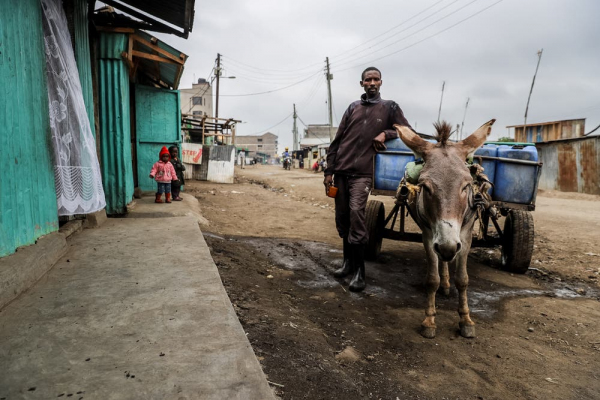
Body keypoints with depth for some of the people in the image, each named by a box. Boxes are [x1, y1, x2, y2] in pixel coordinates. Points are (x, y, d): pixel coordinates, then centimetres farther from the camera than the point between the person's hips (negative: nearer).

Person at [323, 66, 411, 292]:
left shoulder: (389, 108, 10)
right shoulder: (353, 108, 15)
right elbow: (337, 141, 12)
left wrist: (385, 134, -6)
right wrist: (329, 171, 5)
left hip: (362, 173, -4)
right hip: (341, 171, 4)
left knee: (356, 212, -19)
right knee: (342, 217, 6)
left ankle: (359, 271, -10)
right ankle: (348, 261, 23)